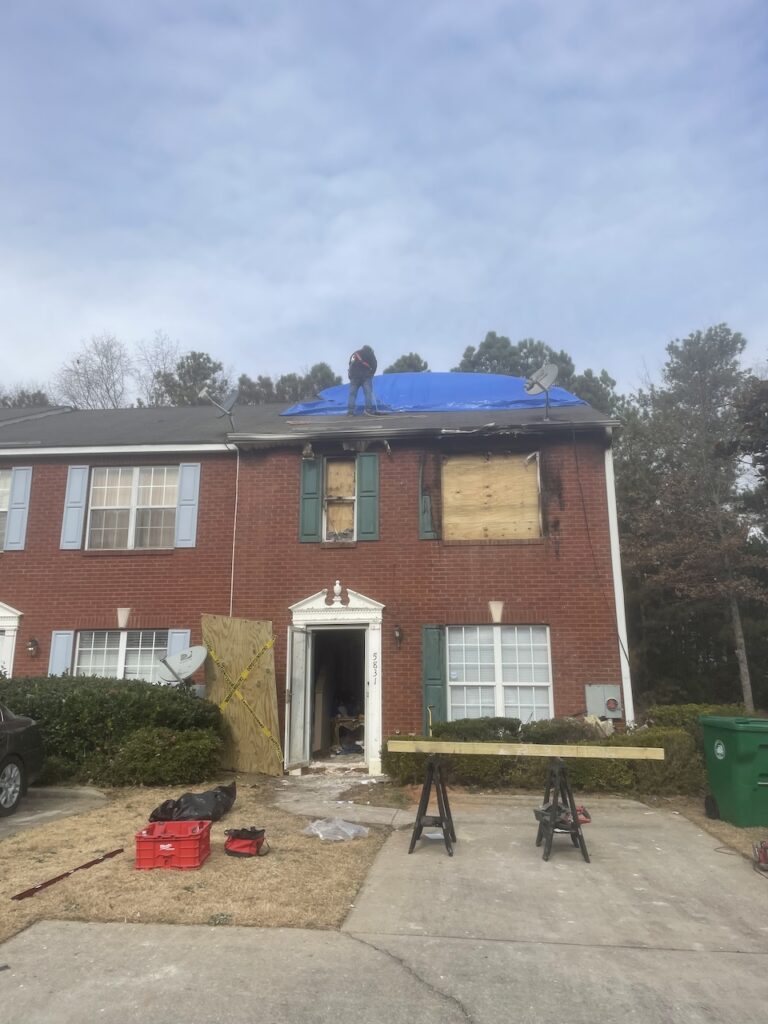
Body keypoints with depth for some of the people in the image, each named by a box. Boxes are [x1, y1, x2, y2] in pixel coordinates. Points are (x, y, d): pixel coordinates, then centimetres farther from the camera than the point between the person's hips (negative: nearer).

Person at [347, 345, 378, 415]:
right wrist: (371, 374, 10)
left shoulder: (354, 354, 26)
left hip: (354, 376, 3)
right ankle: (369, 409, -14)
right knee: (368, 392, -4)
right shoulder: (370, 353, 14)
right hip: (365, 376, -3)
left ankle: (350, 411, -6)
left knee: (352, 393, 2)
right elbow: (374, 365, 3)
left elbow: (350, 366, 19)